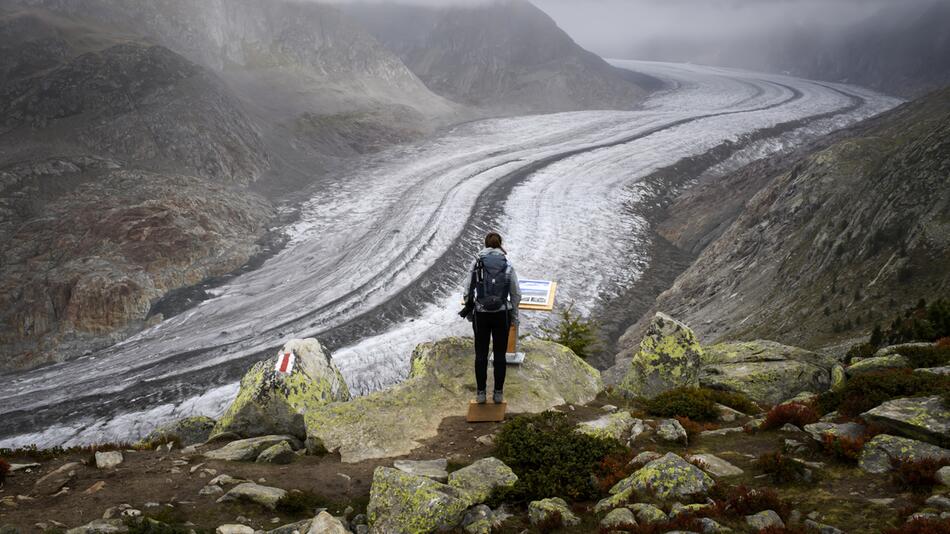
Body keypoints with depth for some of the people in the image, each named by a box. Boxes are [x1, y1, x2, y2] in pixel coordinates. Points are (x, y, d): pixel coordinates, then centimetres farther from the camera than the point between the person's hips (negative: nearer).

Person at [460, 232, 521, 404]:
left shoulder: (477, 264, -2)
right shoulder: (508, 266, -1)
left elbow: (468, 292, -2)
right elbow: (516, 295, 0)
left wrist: (469, 312, 10)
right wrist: (514, 317, 11)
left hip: (481, 314, 0)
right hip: (501, 314, 0)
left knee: (481, 354, 10)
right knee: (499, 354, 10)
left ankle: (481, 393, 12)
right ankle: (498, 393, 13)